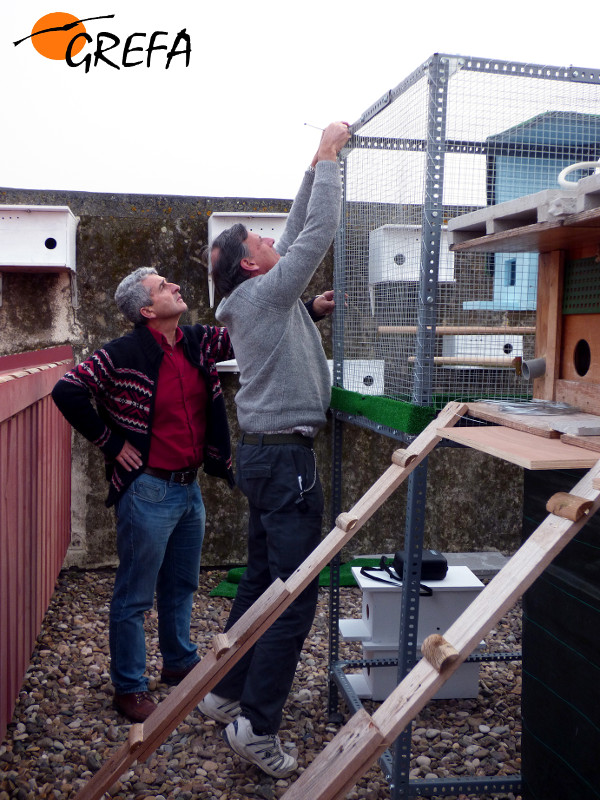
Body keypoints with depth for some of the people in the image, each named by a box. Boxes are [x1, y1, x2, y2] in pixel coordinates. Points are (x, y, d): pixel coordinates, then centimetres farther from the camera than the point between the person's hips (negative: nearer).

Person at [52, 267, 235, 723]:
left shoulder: (199, 342, 4)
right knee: (135, 596, 6)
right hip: (148, 490, -7)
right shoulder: (124, 355, -15)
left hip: (189, 488, 7)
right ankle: (129, 688, 21)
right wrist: (110, 443, -15)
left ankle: (181, 663, 41)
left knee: (181, 586, 22)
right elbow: (67, 391, -18)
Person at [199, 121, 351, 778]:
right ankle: (257, 729, 0)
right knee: (295, 597, -6)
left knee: (261, 581, 17)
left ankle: (226, 694, 28)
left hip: (266, 454, 10)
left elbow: (298, 233, 24)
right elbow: (319, 231, -13)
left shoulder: (255, 301, 14)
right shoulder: (266, 294, -11)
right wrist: (327, 156, -4)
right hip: (285, 458, -10)